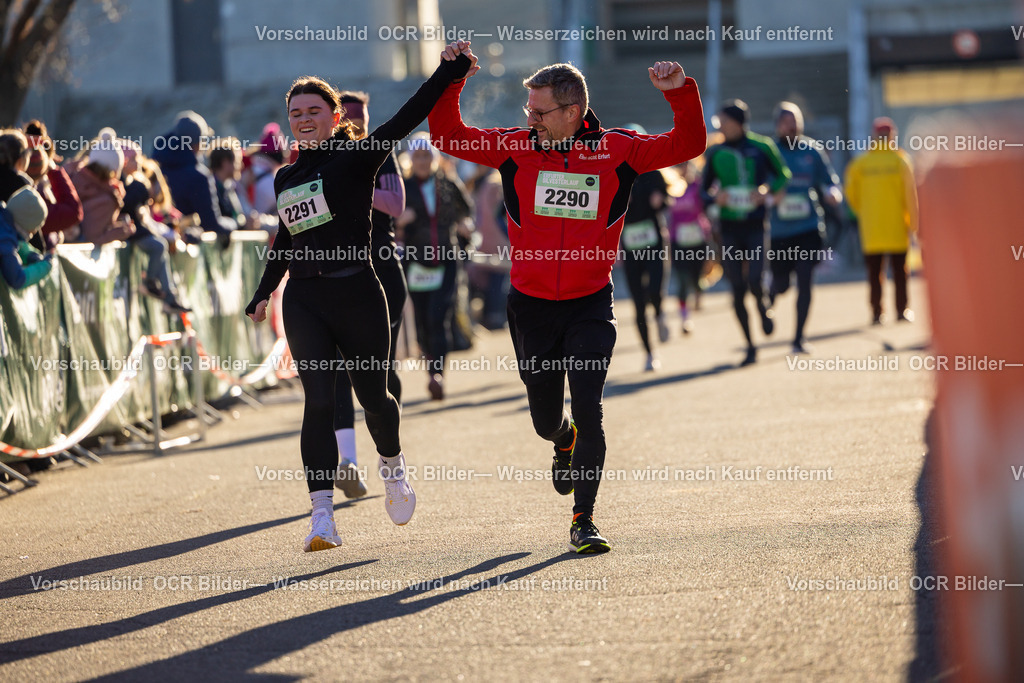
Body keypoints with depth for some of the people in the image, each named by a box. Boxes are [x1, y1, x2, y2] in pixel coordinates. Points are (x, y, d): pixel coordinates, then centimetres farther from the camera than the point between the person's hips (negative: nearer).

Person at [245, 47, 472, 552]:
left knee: (372, 395, 6)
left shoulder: (356, 158, -1)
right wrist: (263, 294, 30)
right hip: (304, 302, 3)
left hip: (356, 293, -3)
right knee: (319, 401, -9)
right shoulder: (286, 179, 15)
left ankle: (393, 465, 40)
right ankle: (322, 515, -12)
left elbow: (407, 119, -11)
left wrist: (449, 72, -19)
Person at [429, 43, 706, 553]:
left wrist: (680, 92, -22)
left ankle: (583, 521, -3)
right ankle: (565, 443, 51)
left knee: (588, 411, -13)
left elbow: (687, 145, -5)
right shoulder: (517, 148, -3)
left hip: (590, 305, -2)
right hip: (531, 305, 2)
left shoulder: (616, 151, -6)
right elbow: (448, 137, -2)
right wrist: (450, 81, -15)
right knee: (546, 418, 13)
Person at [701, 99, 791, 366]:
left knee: (755, 282, -16)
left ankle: (764, 307, 21)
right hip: (729, 229, 2)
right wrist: (715, 198, -10)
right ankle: (750, 347, 15)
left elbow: (783, 175, 9)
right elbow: (704, 190, 11)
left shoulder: (762, 147, -2)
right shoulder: (715, 153, 4)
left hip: (756, 226, -2)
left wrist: (768, 194, -8)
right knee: (738, 290, 1)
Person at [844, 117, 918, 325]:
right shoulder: (900, 160, -5)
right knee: (899, 271, 8)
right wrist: (913, 220, 0)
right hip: (897, 227, -1)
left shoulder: (860, 163, 0)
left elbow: (851, 194, 6)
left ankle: (876, 313, 2)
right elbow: (910, 192, -7)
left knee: (874, 272, 5)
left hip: (871, 227, 1)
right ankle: (902, 311, 9)